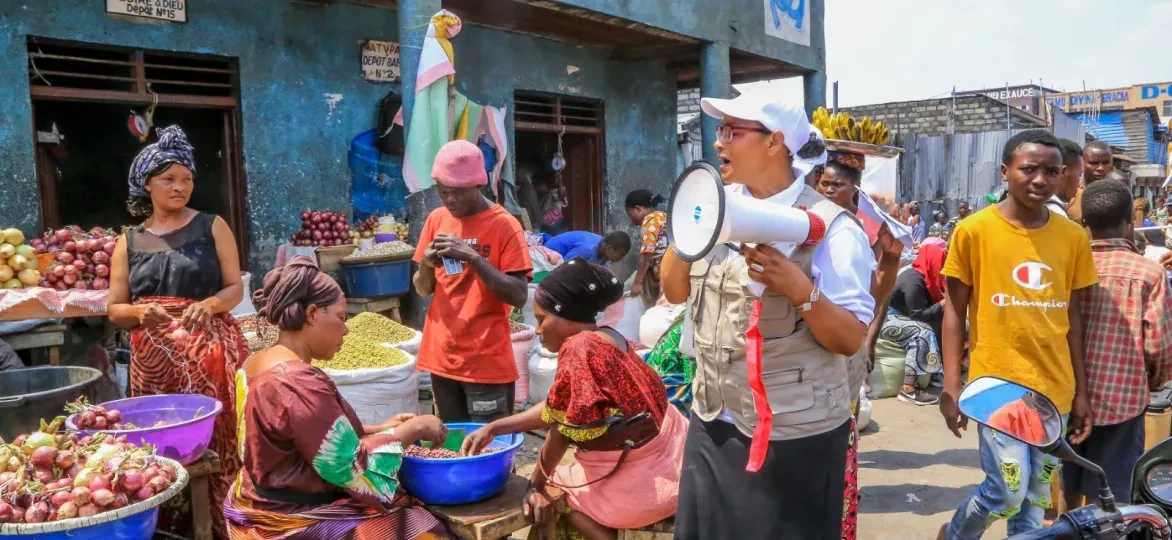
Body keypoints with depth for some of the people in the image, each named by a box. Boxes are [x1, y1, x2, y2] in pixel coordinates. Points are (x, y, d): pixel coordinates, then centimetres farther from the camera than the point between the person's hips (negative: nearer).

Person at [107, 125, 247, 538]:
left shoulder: (212, 227, 5)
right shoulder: (129, 242, 11)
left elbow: (235, 287, 3)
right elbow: (114, 310, 10)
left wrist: (209, 305, -18)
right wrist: (141, 313, -12)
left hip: (211, 350, -2)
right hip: (154, 358, 2)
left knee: (217, 438, -7)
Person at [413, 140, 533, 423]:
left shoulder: (504, 225, -9)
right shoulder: (436, 219, 6)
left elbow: (519, 297, -16)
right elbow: (422, 289, 12)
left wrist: (472, 257, -24)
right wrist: (426, 265, -10)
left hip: (487, 363, -5)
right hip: (442, 358, 5)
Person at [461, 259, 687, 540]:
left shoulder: (577, 348, -21)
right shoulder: (608, 338, 7)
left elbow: (562, 430, -14)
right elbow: (556, 409, 11)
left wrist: (536, 484, 1)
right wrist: (492, 429, 12)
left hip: (639, 477, -9)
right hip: (662, 461, 9)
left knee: (549, 503, 13)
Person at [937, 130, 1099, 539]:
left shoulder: (1073, 236, 4)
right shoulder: (974, 230, -7)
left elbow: (1072, 315, 10)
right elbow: (954, 310, -3)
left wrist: (1081, 392, 10)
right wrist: (951, 386, -7)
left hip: (1054, 389, 4)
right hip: (996, 383, -4)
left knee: (1037, 497, 12)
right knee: (1008, 491, -8)